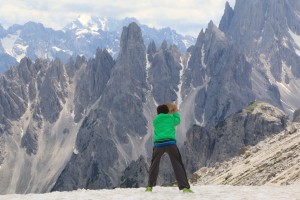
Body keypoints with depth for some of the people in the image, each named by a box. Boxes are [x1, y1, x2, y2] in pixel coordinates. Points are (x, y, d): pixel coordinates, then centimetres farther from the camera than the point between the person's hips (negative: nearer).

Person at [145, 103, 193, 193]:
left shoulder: (155, 120, 18)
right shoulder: (170, 118, 15)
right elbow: (177, 121, 35)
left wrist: (171, 113, 40)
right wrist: (175, 112, 48)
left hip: (158, 144, 2)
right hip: (170, 143, -2)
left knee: (154, 165, 20)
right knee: (178, 165, -1)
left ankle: (150, 186, 20)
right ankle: (185, 187, -11)